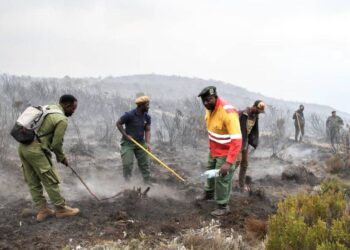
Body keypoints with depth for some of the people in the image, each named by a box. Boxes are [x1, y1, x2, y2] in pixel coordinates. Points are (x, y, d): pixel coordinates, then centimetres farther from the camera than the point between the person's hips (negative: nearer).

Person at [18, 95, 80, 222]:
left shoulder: (47, 108, 14)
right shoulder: (62, 119, -10)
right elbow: (57, 143, -9)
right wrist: (62, 158, 10)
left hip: (23, 147, 9)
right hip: (36, 150, -9)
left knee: (33, 182, 13)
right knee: (50, 181, 4)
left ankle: (42, 210, 22)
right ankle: (61, 209, 15)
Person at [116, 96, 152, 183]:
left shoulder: (147, 117, -1)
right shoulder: (129, 115, -17)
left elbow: (147, 130, -2)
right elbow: (118, 123, -8)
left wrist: (148, 143, -16)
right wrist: (125, 135, -15)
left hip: (140, 142, 5)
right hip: (128, 143, -5)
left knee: (144, 163, 7)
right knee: (128, 164, -6)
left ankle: (147, 181, 17)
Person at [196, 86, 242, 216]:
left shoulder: (228, 113, -34)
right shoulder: (209, 108, -8)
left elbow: (237, 140, -36)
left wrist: (229, 162, -40)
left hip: (226, 153, -8)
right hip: (213, 150, 8)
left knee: (221, 179, 2)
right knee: (210, 172, 27)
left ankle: (223, 207, 21)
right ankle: (209, 193, 52)